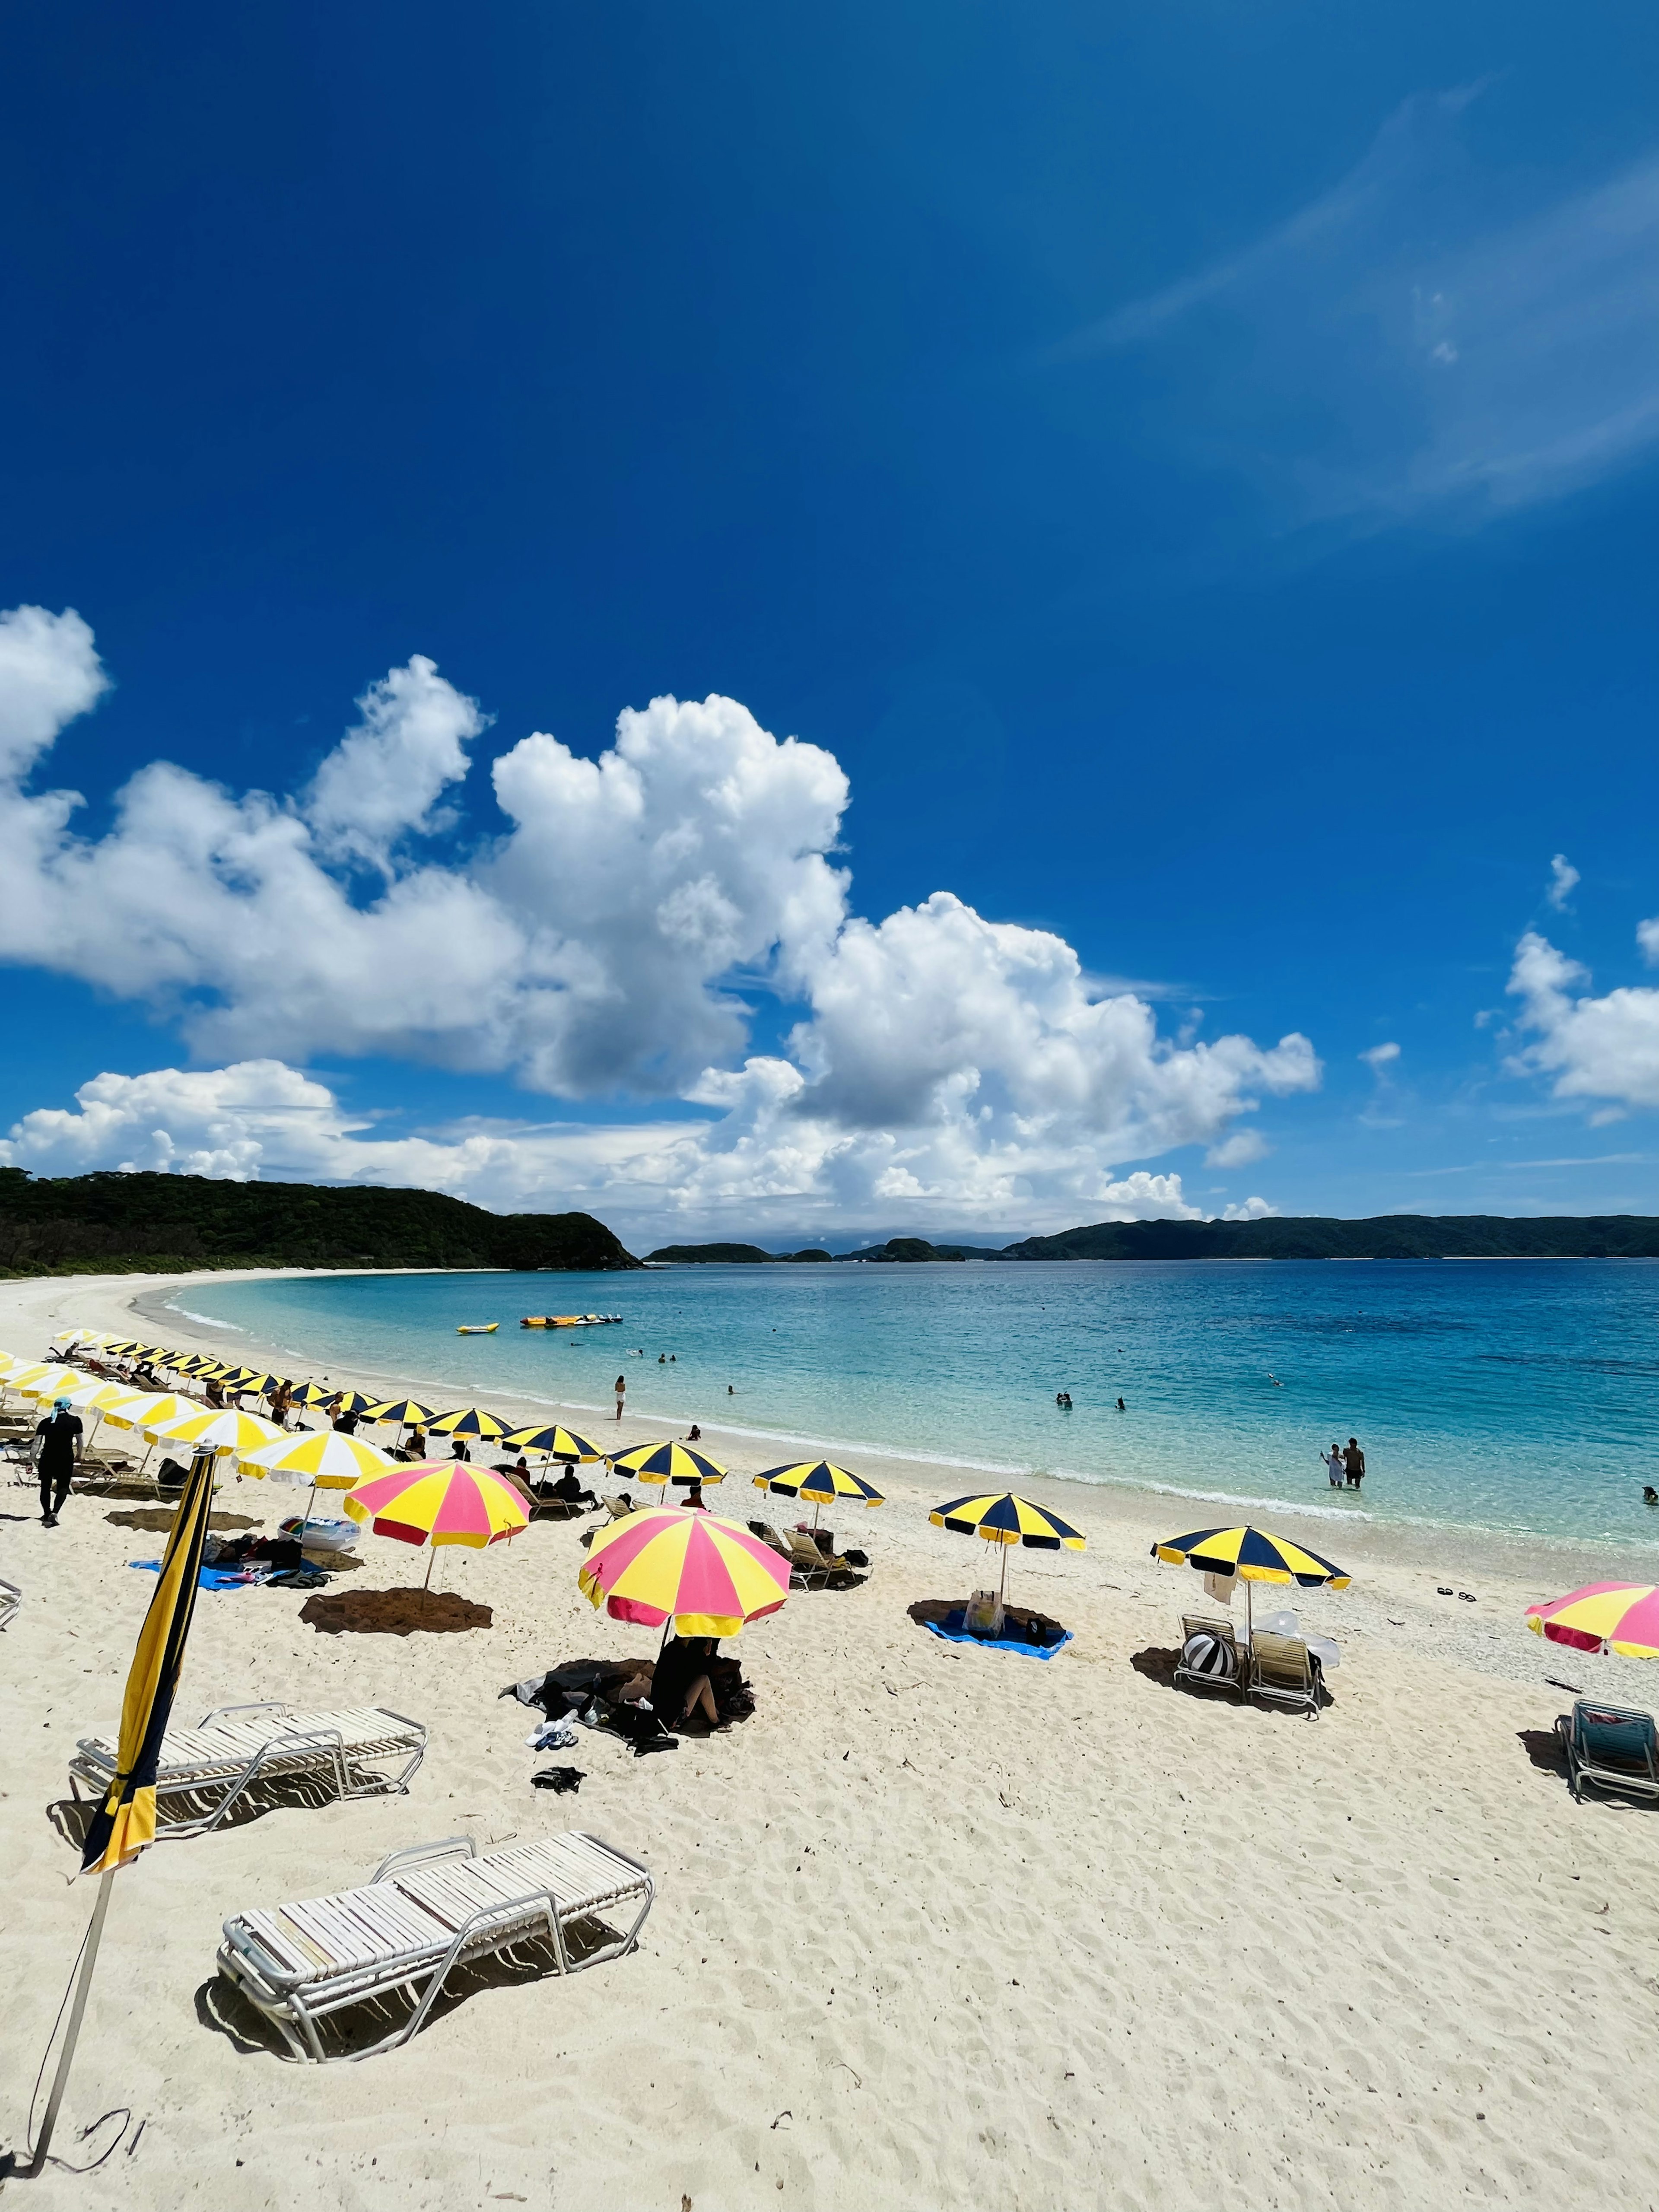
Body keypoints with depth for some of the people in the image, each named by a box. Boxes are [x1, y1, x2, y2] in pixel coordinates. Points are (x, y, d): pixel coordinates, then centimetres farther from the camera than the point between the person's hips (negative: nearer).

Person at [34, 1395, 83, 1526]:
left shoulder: (45, 1422, 1)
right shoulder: (75, 1420, -1)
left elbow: (37, 1443, -5)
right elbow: (79, 1440, 6)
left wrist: (35, 1459, 1)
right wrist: (79, 1455, 20)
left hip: (47, 1458, 2)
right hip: (66, 1458, -2)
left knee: (46, 1486, 17)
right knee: (63, 1487, 10)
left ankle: (47, 1515, 24)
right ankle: (54, 1512, -11)